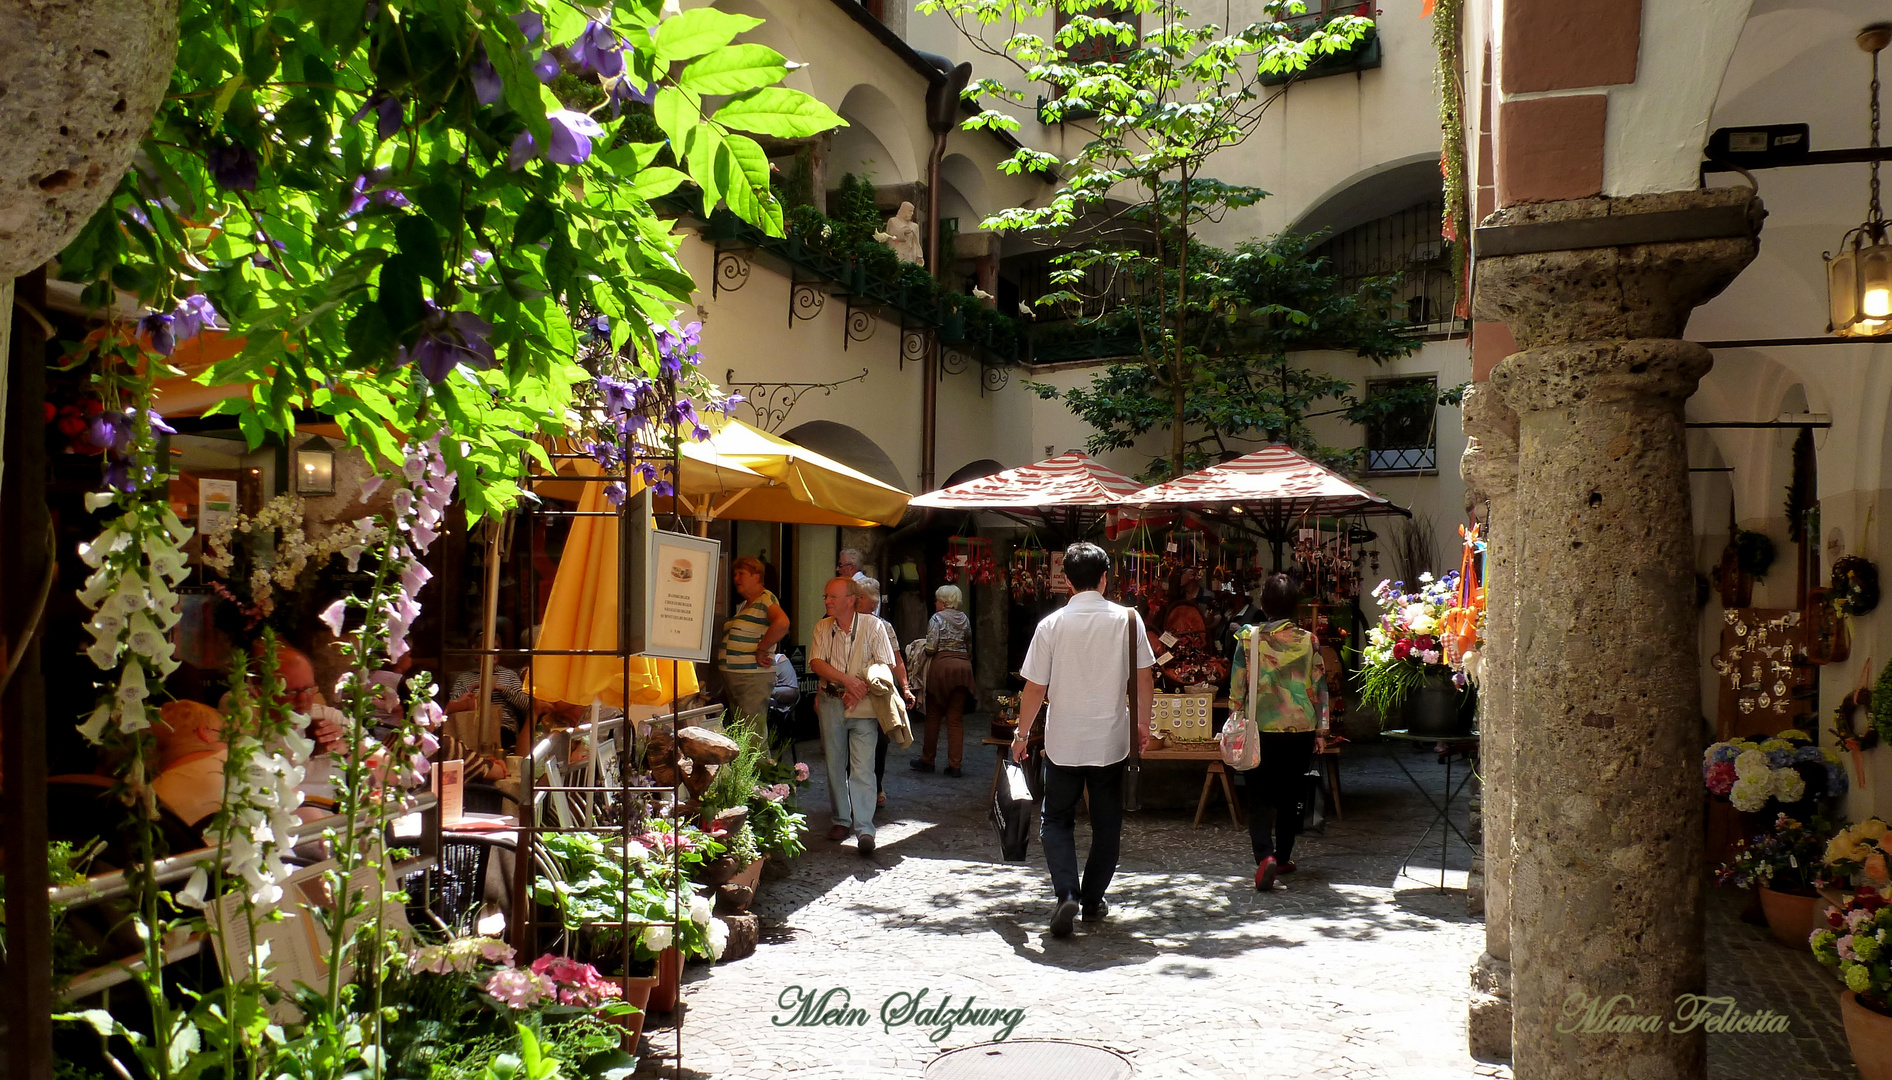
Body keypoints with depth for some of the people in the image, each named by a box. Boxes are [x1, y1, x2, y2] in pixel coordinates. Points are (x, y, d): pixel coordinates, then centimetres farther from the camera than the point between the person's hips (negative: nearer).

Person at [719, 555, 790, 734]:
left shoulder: (766, 599, -10)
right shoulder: (743, 606, 19)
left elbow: (782, 623, -30)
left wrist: (761, 649, -21)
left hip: (754, 678, -10)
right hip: (732, 678, 10)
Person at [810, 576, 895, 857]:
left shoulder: (871, 625, -3)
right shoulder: (822, 628, 7)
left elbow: (885, 665, -5)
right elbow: (816, 663, -3)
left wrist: (860, 690, -15)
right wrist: (847, 680, -16)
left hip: (863, 706, -4)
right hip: (831, 704, 4)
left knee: (862, 768, -10)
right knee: (835, 764, 9)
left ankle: (864, 828, -11)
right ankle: (842, 820, 21)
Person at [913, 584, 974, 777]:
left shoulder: (937, 618, -5)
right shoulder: (964, 619, 12)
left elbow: (931, 648, -12)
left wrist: (924, 650, 8)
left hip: (942, 665, -5)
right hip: (963, 666, 5)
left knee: (934, 715, 7)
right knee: (956, 718, 5)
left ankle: (927, 760, 14)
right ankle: (955, 764, 3)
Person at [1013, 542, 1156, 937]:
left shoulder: (1052, 624, -8)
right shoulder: (1127, 619, -5)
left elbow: (1035, 687, -6)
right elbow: (1144, 677, 0)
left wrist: (1022, 734, 6)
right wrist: (1143, 723, 14)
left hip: (1063, 741, -1)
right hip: (1111, 739, 1)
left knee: (1057, 820, 12)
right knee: (1106, 823, 15)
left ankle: (1067, 893, -6)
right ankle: (1093, 900, 22)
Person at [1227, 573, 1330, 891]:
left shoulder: (1248, 638, -7)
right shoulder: (1309, 640, -3)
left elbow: (1237, 687, -3)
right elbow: (1320, 687, 1)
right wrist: (1321, 730, 9)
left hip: (1260, 729, -2)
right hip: (1300, 729, 2)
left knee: (1259, 796, 3)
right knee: (1290, 795, 17)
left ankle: (1265, 855, -18)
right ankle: (1283, 857, 27)